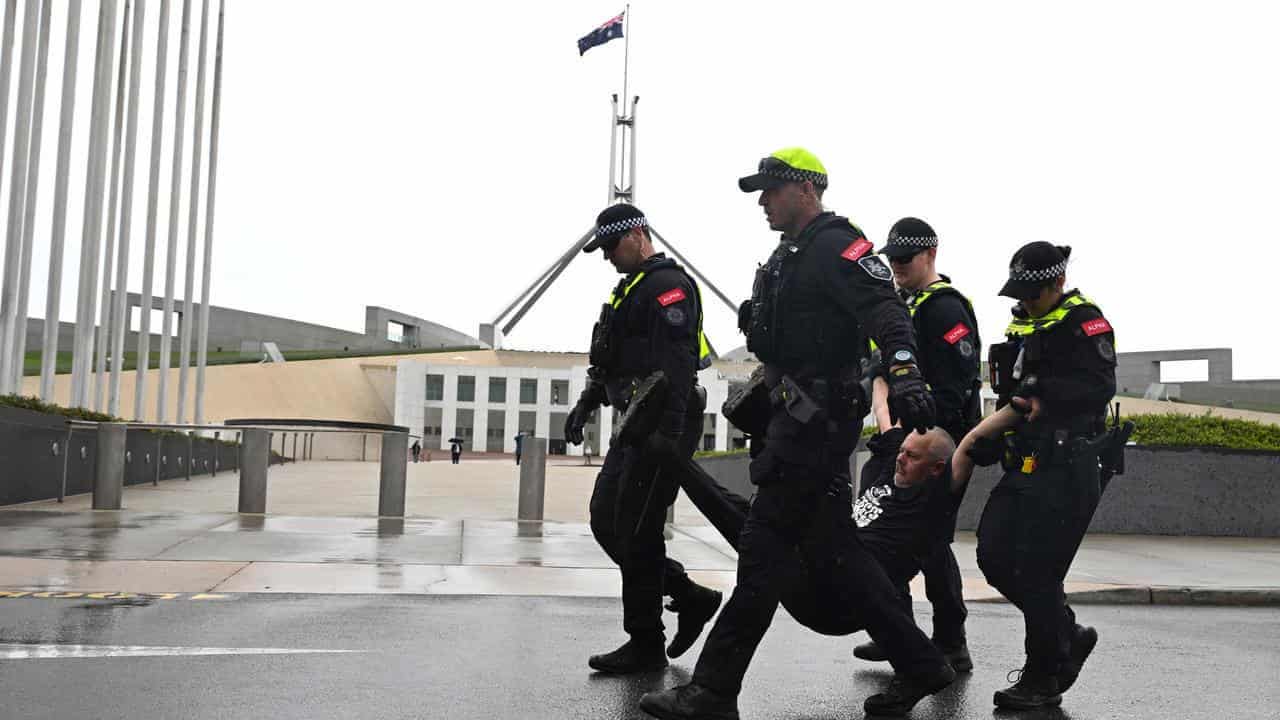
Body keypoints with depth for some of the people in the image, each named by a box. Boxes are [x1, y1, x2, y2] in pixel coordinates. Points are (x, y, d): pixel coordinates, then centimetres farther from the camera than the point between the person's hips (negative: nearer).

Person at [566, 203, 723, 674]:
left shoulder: (667, 285, -11)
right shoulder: (631, 288, 22)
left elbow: (677, 366, -23)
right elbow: (611, 364, 28)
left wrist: (667, 433, -29)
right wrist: (587, 403, 19)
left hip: (660, 429, -11)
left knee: (636, 534, -6)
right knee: (606, 523, 11)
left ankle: (646, 644, 6)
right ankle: (690, 598, 18)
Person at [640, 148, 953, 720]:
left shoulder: (838, 245, -9)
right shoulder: (789, 254, 21)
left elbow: (884, 308, -25)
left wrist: (903, 370, -41)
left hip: (817, 419, -10)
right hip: (795, 415, 10)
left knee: (764, 547, -8)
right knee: (831, 547, 12)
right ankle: (920, 665, 20)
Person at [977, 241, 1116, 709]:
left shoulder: (1083, 320, -7)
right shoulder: (1020, 324, 18)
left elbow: (1100, 385, -21)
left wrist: (1044, 398, -30)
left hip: (1065, 469, -9)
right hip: (1022, 464, 9)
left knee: (1036, 573, -6)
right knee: (993, 555, 6)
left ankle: (1043, 680, 12)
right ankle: (1069, 636, 26)